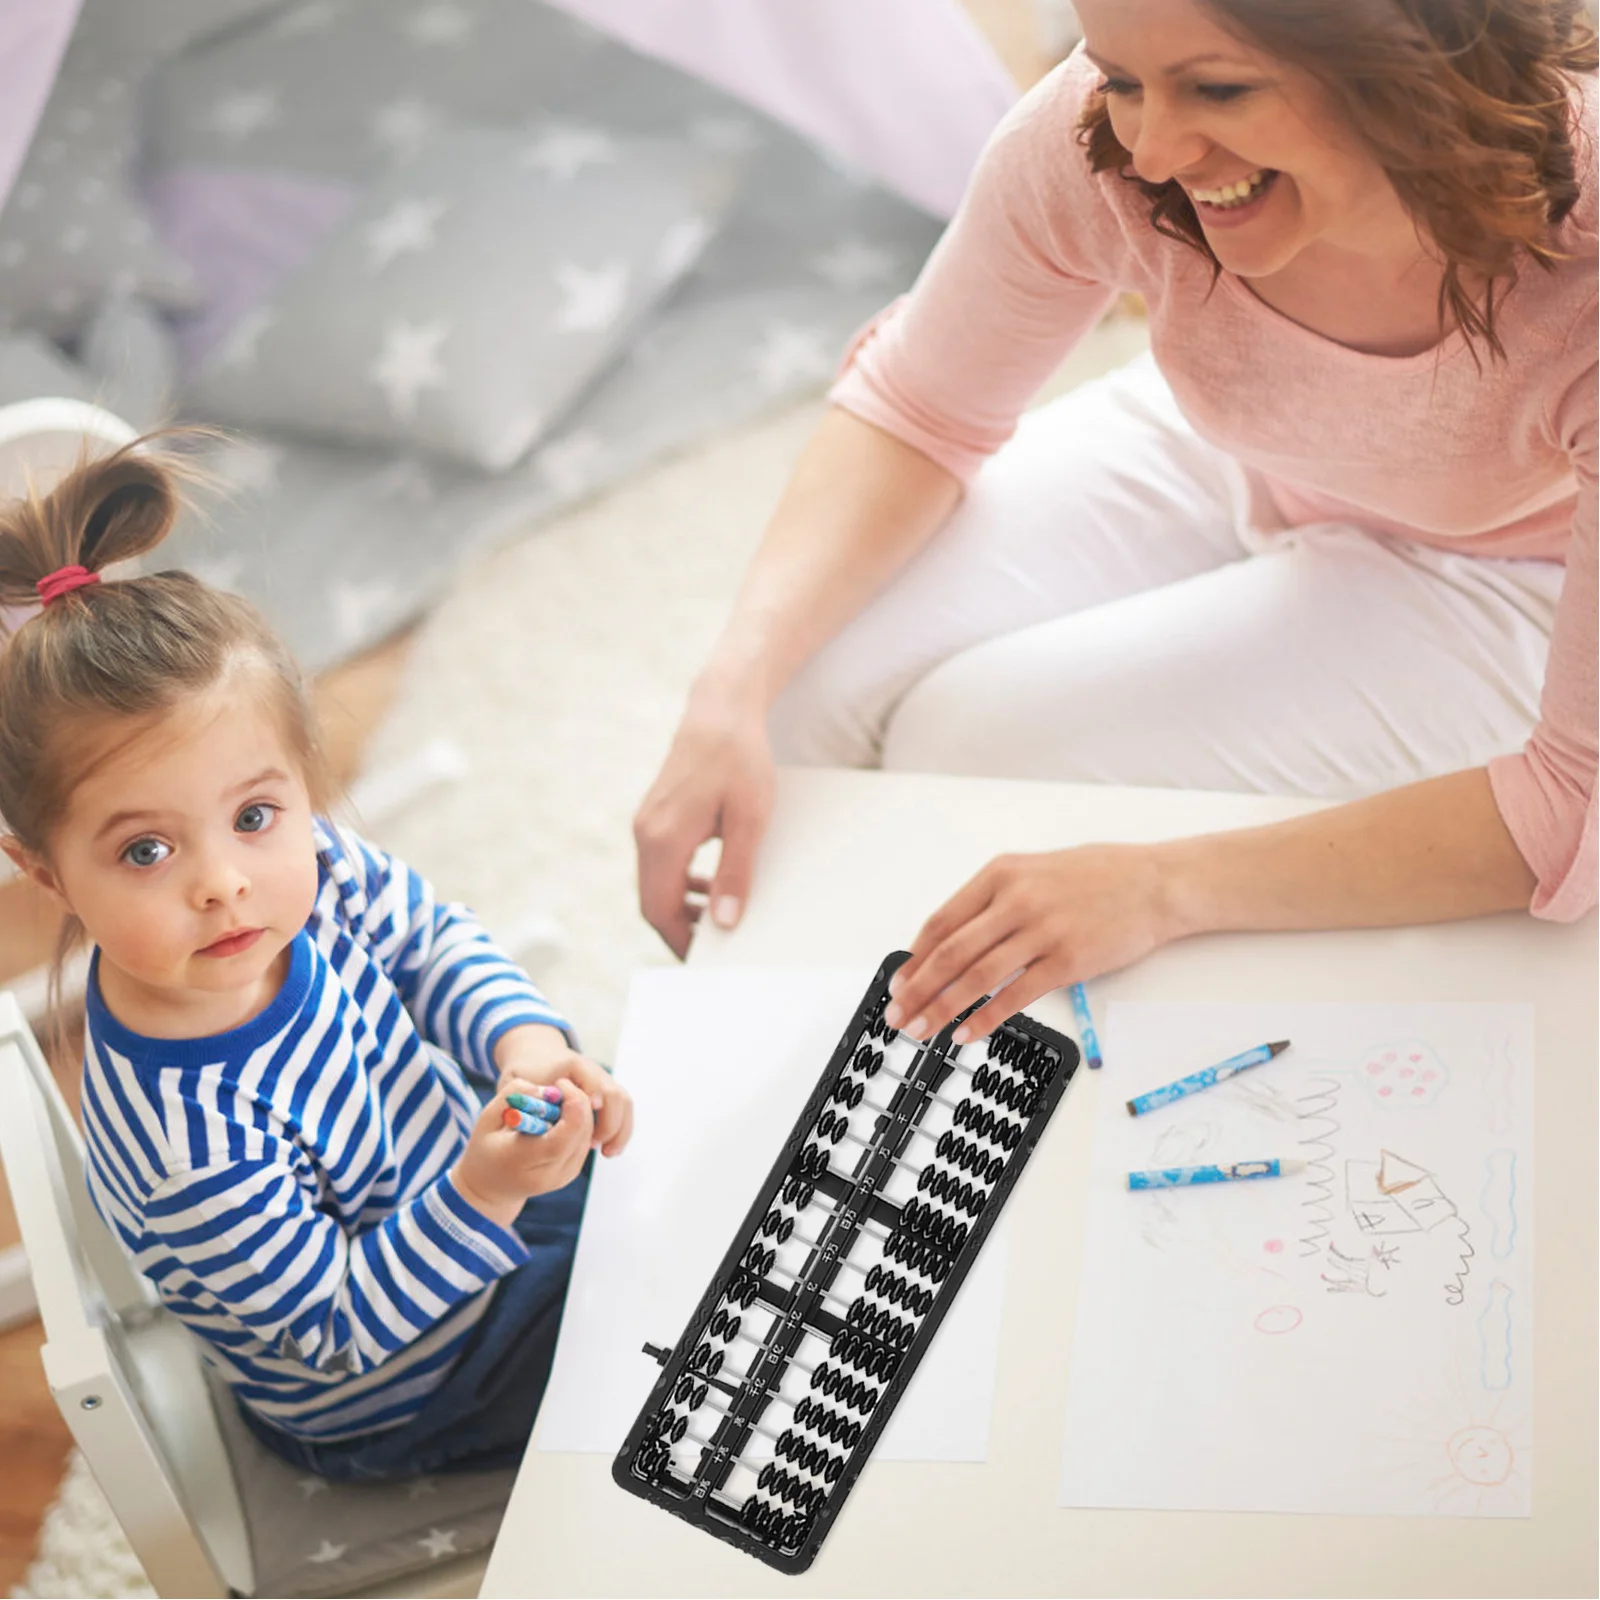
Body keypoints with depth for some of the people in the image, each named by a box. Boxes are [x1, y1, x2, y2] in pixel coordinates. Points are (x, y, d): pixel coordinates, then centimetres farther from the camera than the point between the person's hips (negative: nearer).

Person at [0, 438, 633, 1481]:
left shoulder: (312, 862, -23)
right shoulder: (192, 1145, -42)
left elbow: (432, 939, -1)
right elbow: (338, 1333, -29)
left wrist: (524, 1041, -19)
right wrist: (483, 1194, -40)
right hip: (397, 1398, -6)